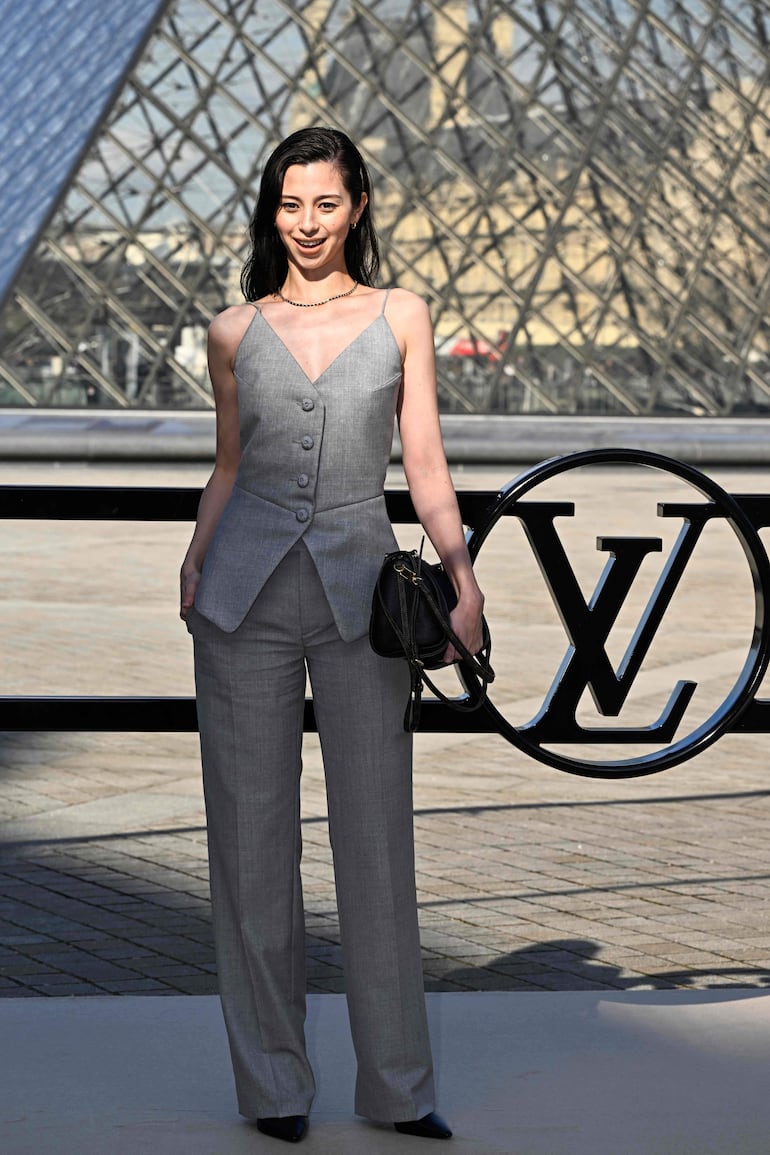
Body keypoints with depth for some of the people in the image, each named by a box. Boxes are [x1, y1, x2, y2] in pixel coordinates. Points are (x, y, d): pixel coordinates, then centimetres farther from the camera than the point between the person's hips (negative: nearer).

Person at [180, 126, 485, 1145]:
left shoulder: (401, 317, 7)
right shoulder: (236, 332, 9)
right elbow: (230, 467, 15)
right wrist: (194, 565, 1)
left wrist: (460, 572, -11)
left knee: (377, 831, -1)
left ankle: (398, 1083, 9)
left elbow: (425, 464, 2)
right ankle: (273, 1079, 12)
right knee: (252, 829, 2)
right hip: (246, 590, 1)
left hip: (359, 587, -1)